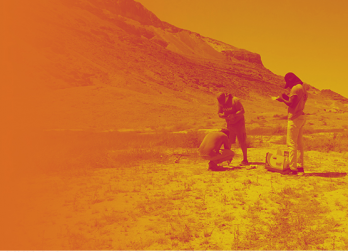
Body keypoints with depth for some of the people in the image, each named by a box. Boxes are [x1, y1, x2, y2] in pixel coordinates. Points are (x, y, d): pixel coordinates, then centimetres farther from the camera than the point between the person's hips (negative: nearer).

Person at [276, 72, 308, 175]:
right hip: (301, 116, 10)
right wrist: (287, 98, 17)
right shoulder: (302, 88, 17)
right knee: (299, 143, 14)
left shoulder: (295, 88, -13)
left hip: (294, 118, -10)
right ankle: (300, 167, 20)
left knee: (291, 144, -8)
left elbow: (291, 104, -20)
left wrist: (282, 100, -5)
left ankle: (292, 168, -9)